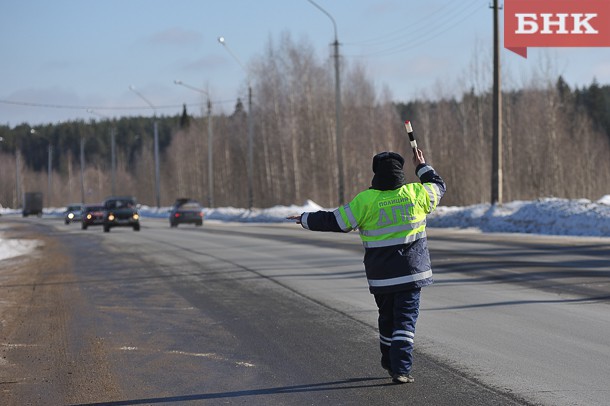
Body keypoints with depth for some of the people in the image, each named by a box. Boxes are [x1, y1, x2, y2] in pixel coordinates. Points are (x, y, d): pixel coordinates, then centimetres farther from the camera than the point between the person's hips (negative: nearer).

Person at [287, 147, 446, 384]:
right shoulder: (416, 193, -3)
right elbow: (438, 187, 18)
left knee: (387, 317, 19)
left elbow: (335, 221, -4)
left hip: (381, 275, 1)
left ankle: (390, 362, 34)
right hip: (411, 271, -1)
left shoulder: (366, 200, -9)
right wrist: (422, 167, 34)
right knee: (405, 319, -2)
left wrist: (305, 220, 11)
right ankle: (400, 369, -14)